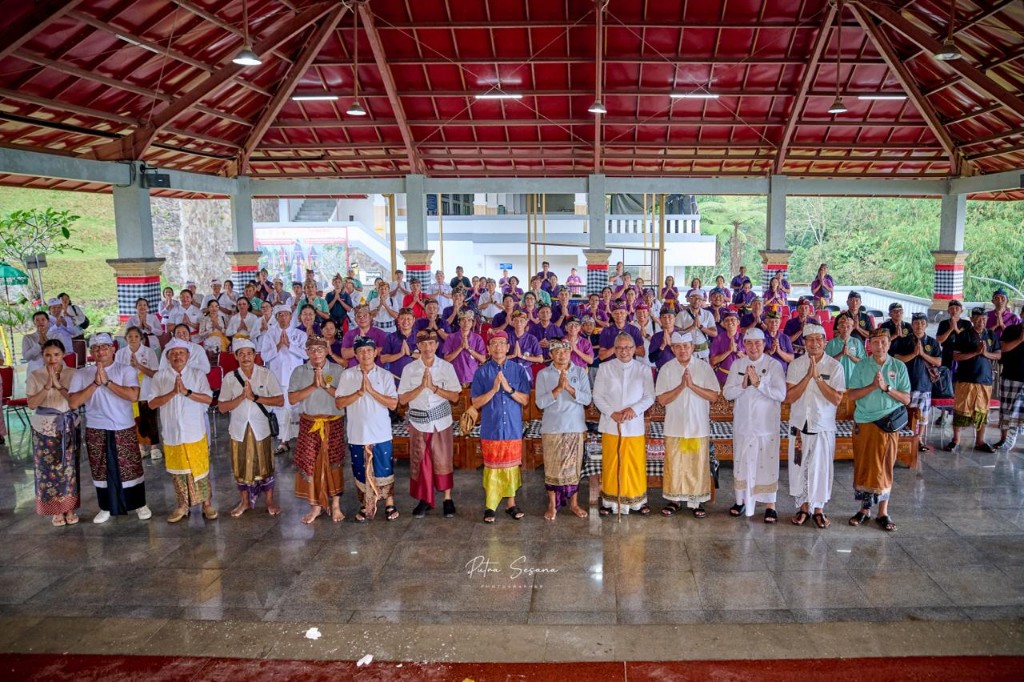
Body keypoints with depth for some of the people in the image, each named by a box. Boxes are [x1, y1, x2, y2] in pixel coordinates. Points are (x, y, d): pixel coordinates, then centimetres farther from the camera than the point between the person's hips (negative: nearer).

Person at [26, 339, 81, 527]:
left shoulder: (73, 374, -1)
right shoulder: (34, 376, -2)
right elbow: (31, 404, -9)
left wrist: (59, 385, -21)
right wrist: (47, 386, -21)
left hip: (69, 427, 0)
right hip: (44, 428, 0)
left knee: (69, 467, 6)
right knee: (49, 468, 4)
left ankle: (70, 508, 19)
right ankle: (56, 510, 17)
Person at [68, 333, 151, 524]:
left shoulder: (126, 370, -5)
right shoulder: (81, 374, 1)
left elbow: (133, 395, -20)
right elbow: (73, 403, -9)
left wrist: (107, 382, -21)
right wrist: (95, 384, -18)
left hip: (124, 429, -2)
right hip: (96, 431, 2)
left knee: (131, 468, 5)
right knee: (101, 470, 11)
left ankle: (140, 504, 21)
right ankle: (106, 508, 26)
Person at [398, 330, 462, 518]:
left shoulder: (446, 367, -3)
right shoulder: (409, 368, -2)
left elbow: (455, 396, -6)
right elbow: (402, 399, -5)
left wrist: (433, 387, -18)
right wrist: (421, 387, -18)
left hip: (441, 421, -1)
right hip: (418, 422, 1)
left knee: (443, 460, 5)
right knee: (419, 461, 6)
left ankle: (448, 499, 17)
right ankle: (424, 499, 18)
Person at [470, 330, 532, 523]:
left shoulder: (519, 371, 2)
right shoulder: (481, 372, -1)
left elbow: (525, 400, -2)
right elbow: (476, 403, -4)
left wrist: (509, 389, -17)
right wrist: (493, 389, -17)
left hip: (513, 429, 1)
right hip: (490, 429, -1)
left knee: (512, 467, 10)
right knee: (491, 468, 3)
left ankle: (511, 504, 23)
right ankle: (489, 507, 14)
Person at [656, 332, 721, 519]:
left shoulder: (704, 367, -1)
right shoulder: (666, 369, 0)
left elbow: (714, 396, -6)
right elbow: (662, 400, -5)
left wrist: (692, 385, -16)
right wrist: (681, 386, -16)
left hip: (698, 427, 0)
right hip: (674, 427, 1)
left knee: (698, 466, 4)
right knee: (674, 465, 6)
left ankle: (696, 501, 16)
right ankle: (675, 500, 19)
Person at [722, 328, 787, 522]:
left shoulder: (774, 365, -6)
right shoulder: (737, 365, 4)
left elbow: (781, 394, -15)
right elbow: (727, 393, 0)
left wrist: (758, 383, -23)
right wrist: (743, 385, -17)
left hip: (767, 425, -3)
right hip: (742, 424, 3)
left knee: (767, 463, 1)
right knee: (742, 462, 11)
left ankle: (769, 505, 12)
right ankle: (742, 500, 26)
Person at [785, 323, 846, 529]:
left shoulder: (835, 366, -5)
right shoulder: (796, 364, -1)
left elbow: (837, 399, -12)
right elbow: (789, 397, -7)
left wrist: (818, 377, -18)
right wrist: (808, 376, -16)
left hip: (823, 426, -2)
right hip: (799, 424, 2)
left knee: (821, 468, 5)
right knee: (799, 466, 9)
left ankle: (818, 509, 19)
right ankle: (803, 507, 23)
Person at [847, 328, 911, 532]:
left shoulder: (899, 367, 3)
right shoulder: (862, 366, 3)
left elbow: (906, 399, 0)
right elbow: (851, 395, -3)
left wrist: (886, 387, -14)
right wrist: (872, 386, -15)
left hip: (888, 424, 0)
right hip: (863, 423, 0)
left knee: (884, 468, 4)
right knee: (863, 466, 4)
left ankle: (883, 513, 13)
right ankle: (864, 509, 15)